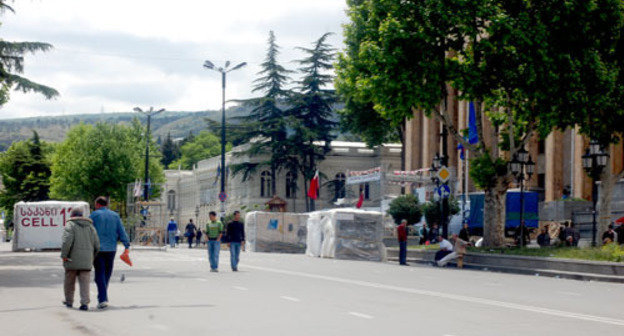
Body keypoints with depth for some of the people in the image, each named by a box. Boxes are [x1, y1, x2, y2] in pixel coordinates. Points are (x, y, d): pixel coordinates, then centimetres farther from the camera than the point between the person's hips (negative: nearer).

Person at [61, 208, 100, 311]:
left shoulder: (70, 225, -3)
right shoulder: (90, 226, 12)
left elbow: (67, 241, -18)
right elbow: (97, 245, 9)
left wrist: (64, 255, -11)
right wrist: (92, 257, 20)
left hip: (72, 260, -3)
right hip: (86, 261, 3)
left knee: (69, 281, 12)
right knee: (84, 282, 2)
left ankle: (69, 301, 23)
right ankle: (85, 303, -10)